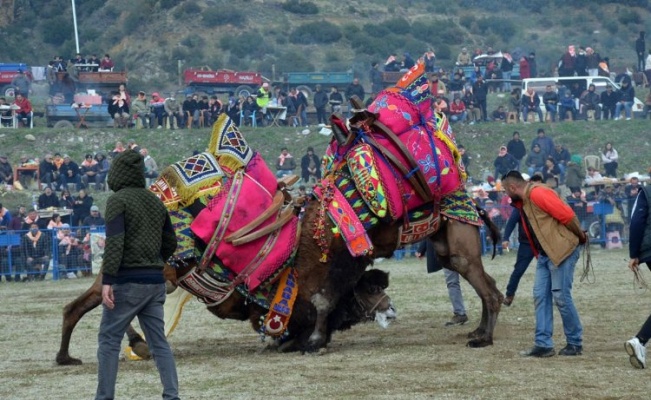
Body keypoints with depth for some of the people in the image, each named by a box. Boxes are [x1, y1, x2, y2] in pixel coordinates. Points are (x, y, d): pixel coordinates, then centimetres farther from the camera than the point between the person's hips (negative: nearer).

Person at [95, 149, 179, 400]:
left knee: (108, 340, 1)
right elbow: (170, 243, 20)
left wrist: (107, 280, -23)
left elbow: (115, 241, -19)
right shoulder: (155, 202, 14)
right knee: (158, 343, 6)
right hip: (154, 282, 6)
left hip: (127, 281, -6)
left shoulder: (118, 200, -7)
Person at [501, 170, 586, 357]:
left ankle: (575, 343, 6)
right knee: (541, 296, 4)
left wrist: (580, 236, -7)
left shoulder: (538, 194, -18)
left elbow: (567, 214, -19)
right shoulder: (522, 202, 13)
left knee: (561, 297, -6)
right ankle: (543, 344, 4)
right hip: (544, 254, 10)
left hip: (562, 251, -10)